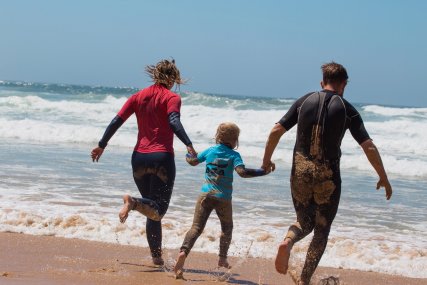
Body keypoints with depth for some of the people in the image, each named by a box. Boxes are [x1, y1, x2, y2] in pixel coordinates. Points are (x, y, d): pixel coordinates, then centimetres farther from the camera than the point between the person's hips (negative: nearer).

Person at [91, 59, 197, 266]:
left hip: (139, 157, 5)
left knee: (152, 208, 16)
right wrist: (188, 145, -30)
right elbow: (174, 122, -20)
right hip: (162, 157, -5)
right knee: (158, 209, -2)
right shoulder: (172, 98, -2)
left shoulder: (138, 97, 12)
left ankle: (157, 255, 10)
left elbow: (117, 121, 9)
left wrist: (101, 145, 15)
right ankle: (133, 202, -33)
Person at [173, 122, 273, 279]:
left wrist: (188, 154, 45)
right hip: (223, 198, -2)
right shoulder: (234, 155, -3)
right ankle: (222, 258, 22)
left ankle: (183, 252, -28)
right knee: (227, 227, 22)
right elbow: (242, 172, -19)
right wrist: (264, 171, -17)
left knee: (196, 227, -5)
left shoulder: (210, 151, 10)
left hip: (205, 194, 2)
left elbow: (193, 161, 23)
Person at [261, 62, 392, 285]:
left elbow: (276, 132, 1)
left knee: (304, 222, 20)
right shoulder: (347, 110, -3)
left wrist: (266, 161, 14)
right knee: (321, 231, 13)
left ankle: (287, 242, -13)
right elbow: (369, 148, -6)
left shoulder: (303, 102, 4)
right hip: (328, 177, -2)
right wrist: (383, 178, 4)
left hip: (300, 174, 2)